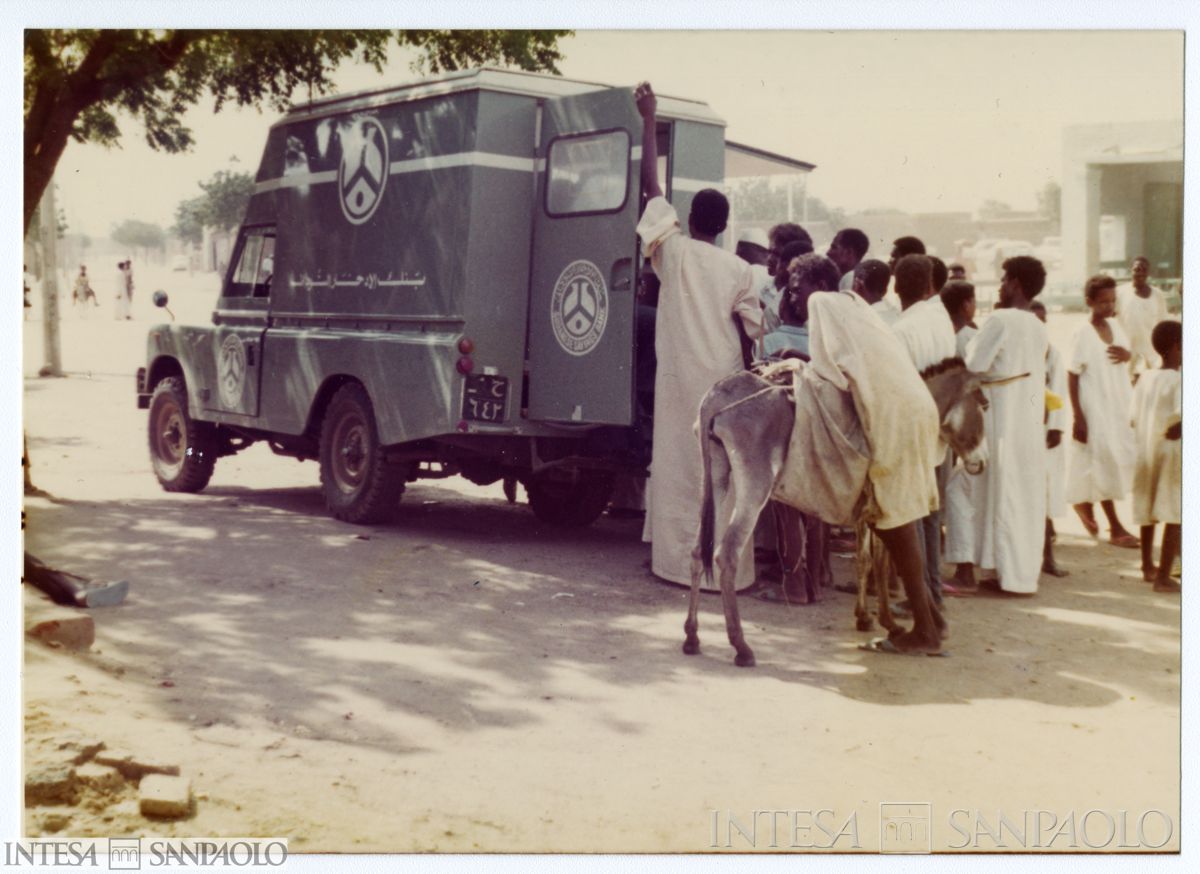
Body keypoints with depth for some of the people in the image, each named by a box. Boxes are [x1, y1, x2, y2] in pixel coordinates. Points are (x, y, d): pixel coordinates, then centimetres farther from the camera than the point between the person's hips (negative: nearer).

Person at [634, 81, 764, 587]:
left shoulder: (675, 252, 0)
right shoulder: (739, 269, 3)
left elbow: (651, 186, 4)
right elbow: (754, 328, 3)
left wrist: (650, 120, 9)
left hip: (681, 378, -1)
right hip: (726, 379, 1)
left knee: (678, 465, 5)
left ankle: (678, 558, 8)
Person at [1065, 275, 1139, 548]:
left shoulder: (1115, 325, 5)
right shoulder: (1084, 334, -13)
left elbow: (1127, 355, 20)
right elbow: (1072, 377, -13)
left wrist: (1127, 355, -6)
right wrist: (1078, 418, -17)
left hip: (1119, 405, 7)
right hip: (1095, 408, -7)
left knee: (1122, 459, 9)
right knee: (1105, 461, -3)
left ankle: (1084, 501, 31)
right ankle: (1115, 527, 5)